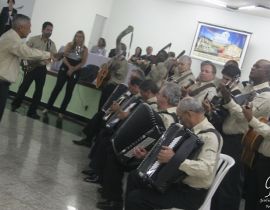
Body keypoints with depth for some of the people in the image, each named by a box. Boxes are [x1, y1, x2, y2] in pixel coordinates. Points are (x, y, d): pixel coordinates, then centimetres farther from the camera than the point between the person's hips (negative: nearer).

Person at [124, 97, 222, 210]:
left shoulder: (210, 136, -23)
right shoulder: (193, 130, 6)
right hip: (177, 180, 9)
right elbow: (175, 148, 18)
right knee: (134, 177, 10)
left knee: (135, 198, -16)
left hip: (191, 193, -9)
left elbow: (206, 169, -36)